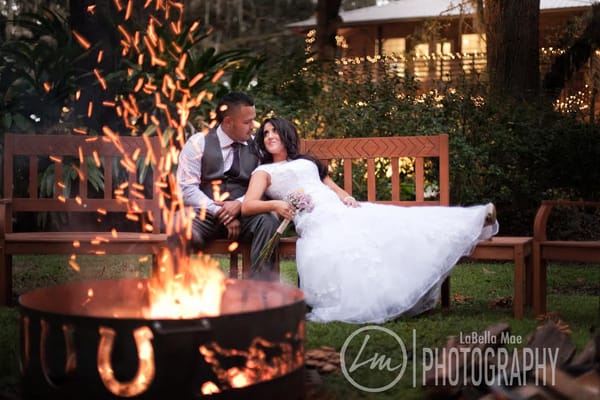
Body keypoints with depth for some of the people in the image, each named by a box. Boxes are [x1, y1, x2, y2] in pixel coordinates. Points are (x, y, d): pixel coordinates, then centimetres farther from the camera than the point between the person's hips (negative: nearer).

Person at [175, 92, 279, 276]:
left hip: (244, 214, 2)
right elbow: (186, 189, -5)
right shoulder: (198, 143, 3)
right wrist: (221, 213, -14)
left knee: (268, 222, -30)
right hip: (205, 213, -2)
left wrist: (240, 204, -15)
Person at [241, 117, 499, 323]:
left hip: (341, 210, 3)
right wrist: (275, 204, -21)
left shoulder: (308, 161, 30)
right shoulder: (263, 172, 14)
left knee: (395, 225, -12)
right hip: (315, 223, -3)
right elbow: (247, 206, -1)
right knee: (345, 254, -35)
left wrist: (347, 198, 4)